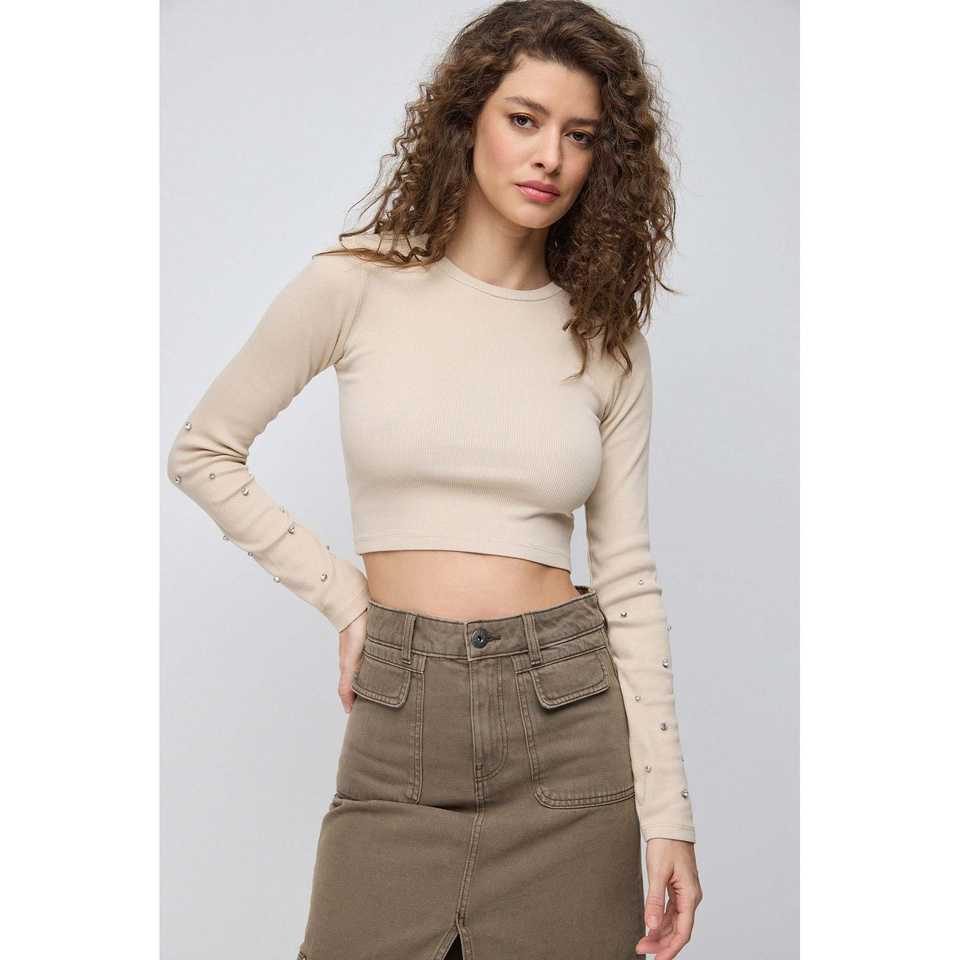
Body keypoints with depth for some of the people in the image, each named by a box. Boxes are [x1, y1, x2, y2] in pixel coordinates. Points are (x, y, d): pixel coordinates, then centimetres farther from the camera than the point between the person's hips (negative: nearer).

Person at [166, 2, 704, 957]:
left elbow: (627, 575, 4)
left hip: (568, 712, 1)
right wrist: (344, 598, 1)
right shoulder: (358, 284, -2)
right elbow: (202, 453, 7)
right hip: (402, 725, -1)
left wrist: (667, 813, 0)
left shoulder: (607, 335, 4)